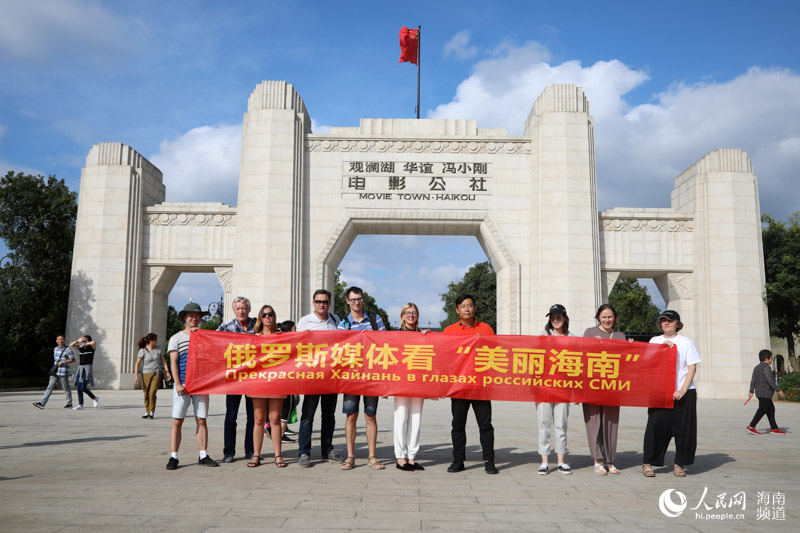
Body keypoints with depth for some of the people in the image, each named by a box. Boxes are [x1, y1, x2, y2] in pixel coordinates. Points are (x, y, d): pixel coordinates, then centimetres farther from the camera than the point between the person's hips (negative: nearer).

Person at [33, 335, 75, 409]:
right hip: (55, 372, 6)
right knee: (50, 387, -3)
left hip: (63, 373, -5)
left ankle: (69, 404, 16)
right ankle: (42, 403, -9)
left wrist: (63, 362, -17)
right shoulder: (55, 349, 14)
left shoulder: (68, 349, -6)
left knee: (66, 389, 4)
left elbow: (73, 360, -9)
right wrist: (53, 368, 17)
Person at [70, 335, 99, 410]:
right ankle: (80, 405, 5)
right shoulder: (80, 348, 13)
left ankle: (95, 398, 8)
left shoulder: (92, 347, -4)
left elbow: (94, 342, -25)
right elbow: (71, 345, 9)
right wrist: (78, 340, -5)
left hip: (88, 369, -6)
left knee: (83, 388, -14)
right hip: (80, 369, 6)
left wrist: (85, 344, -12)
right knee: (78, 388, 1)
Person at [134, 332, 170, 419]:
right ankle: (147, 412, 18)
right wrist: (136, 376, -12)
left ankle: (152, 412, -4)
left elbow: (163, 361, 15)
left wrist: (167, 372, 5)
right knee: (146, 394, 4)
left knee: (152, 393, -12)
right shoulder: (142, 351, -2)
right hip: (146, 374, -1)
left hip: (156, 374, 1)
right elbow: (137, 364, -5)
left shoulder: (158, 351, 10)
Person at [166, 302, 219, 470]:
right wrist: (178, 383, -10)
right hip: (183, 385, -3)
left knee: (201, 420, 5)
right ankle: (173, 457, 1)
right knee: (177, 421, -3)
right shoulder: (176, 338, 6)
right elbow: (173, 362, -2)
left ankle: (203, 456, 9)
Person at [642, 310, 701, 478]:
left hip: (684, 392, -1)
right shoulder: (654, 341, 13)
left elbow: (692, 368, 0)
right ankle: (648, 463, 4)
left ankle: (679, 464, 14)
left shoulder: (685, 342, 6)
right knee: (656, 426, -4)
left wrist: (683, 390, -11)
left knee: (683, 429, 1)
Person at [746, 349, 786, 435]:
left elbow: (753, 380, 17)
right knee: (762, 410, -6)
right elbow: (770, 381, -20)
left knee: (771, 409, 13)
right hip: (765, 393, -10)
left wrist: (751, 391, 19)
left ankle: (774, 429, 15)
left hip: (759, 392, 10)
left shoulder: (757, 367, 15)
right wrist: (778, 390, -16)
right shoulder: (766, 367, -14)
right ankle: (751, 427, -7)